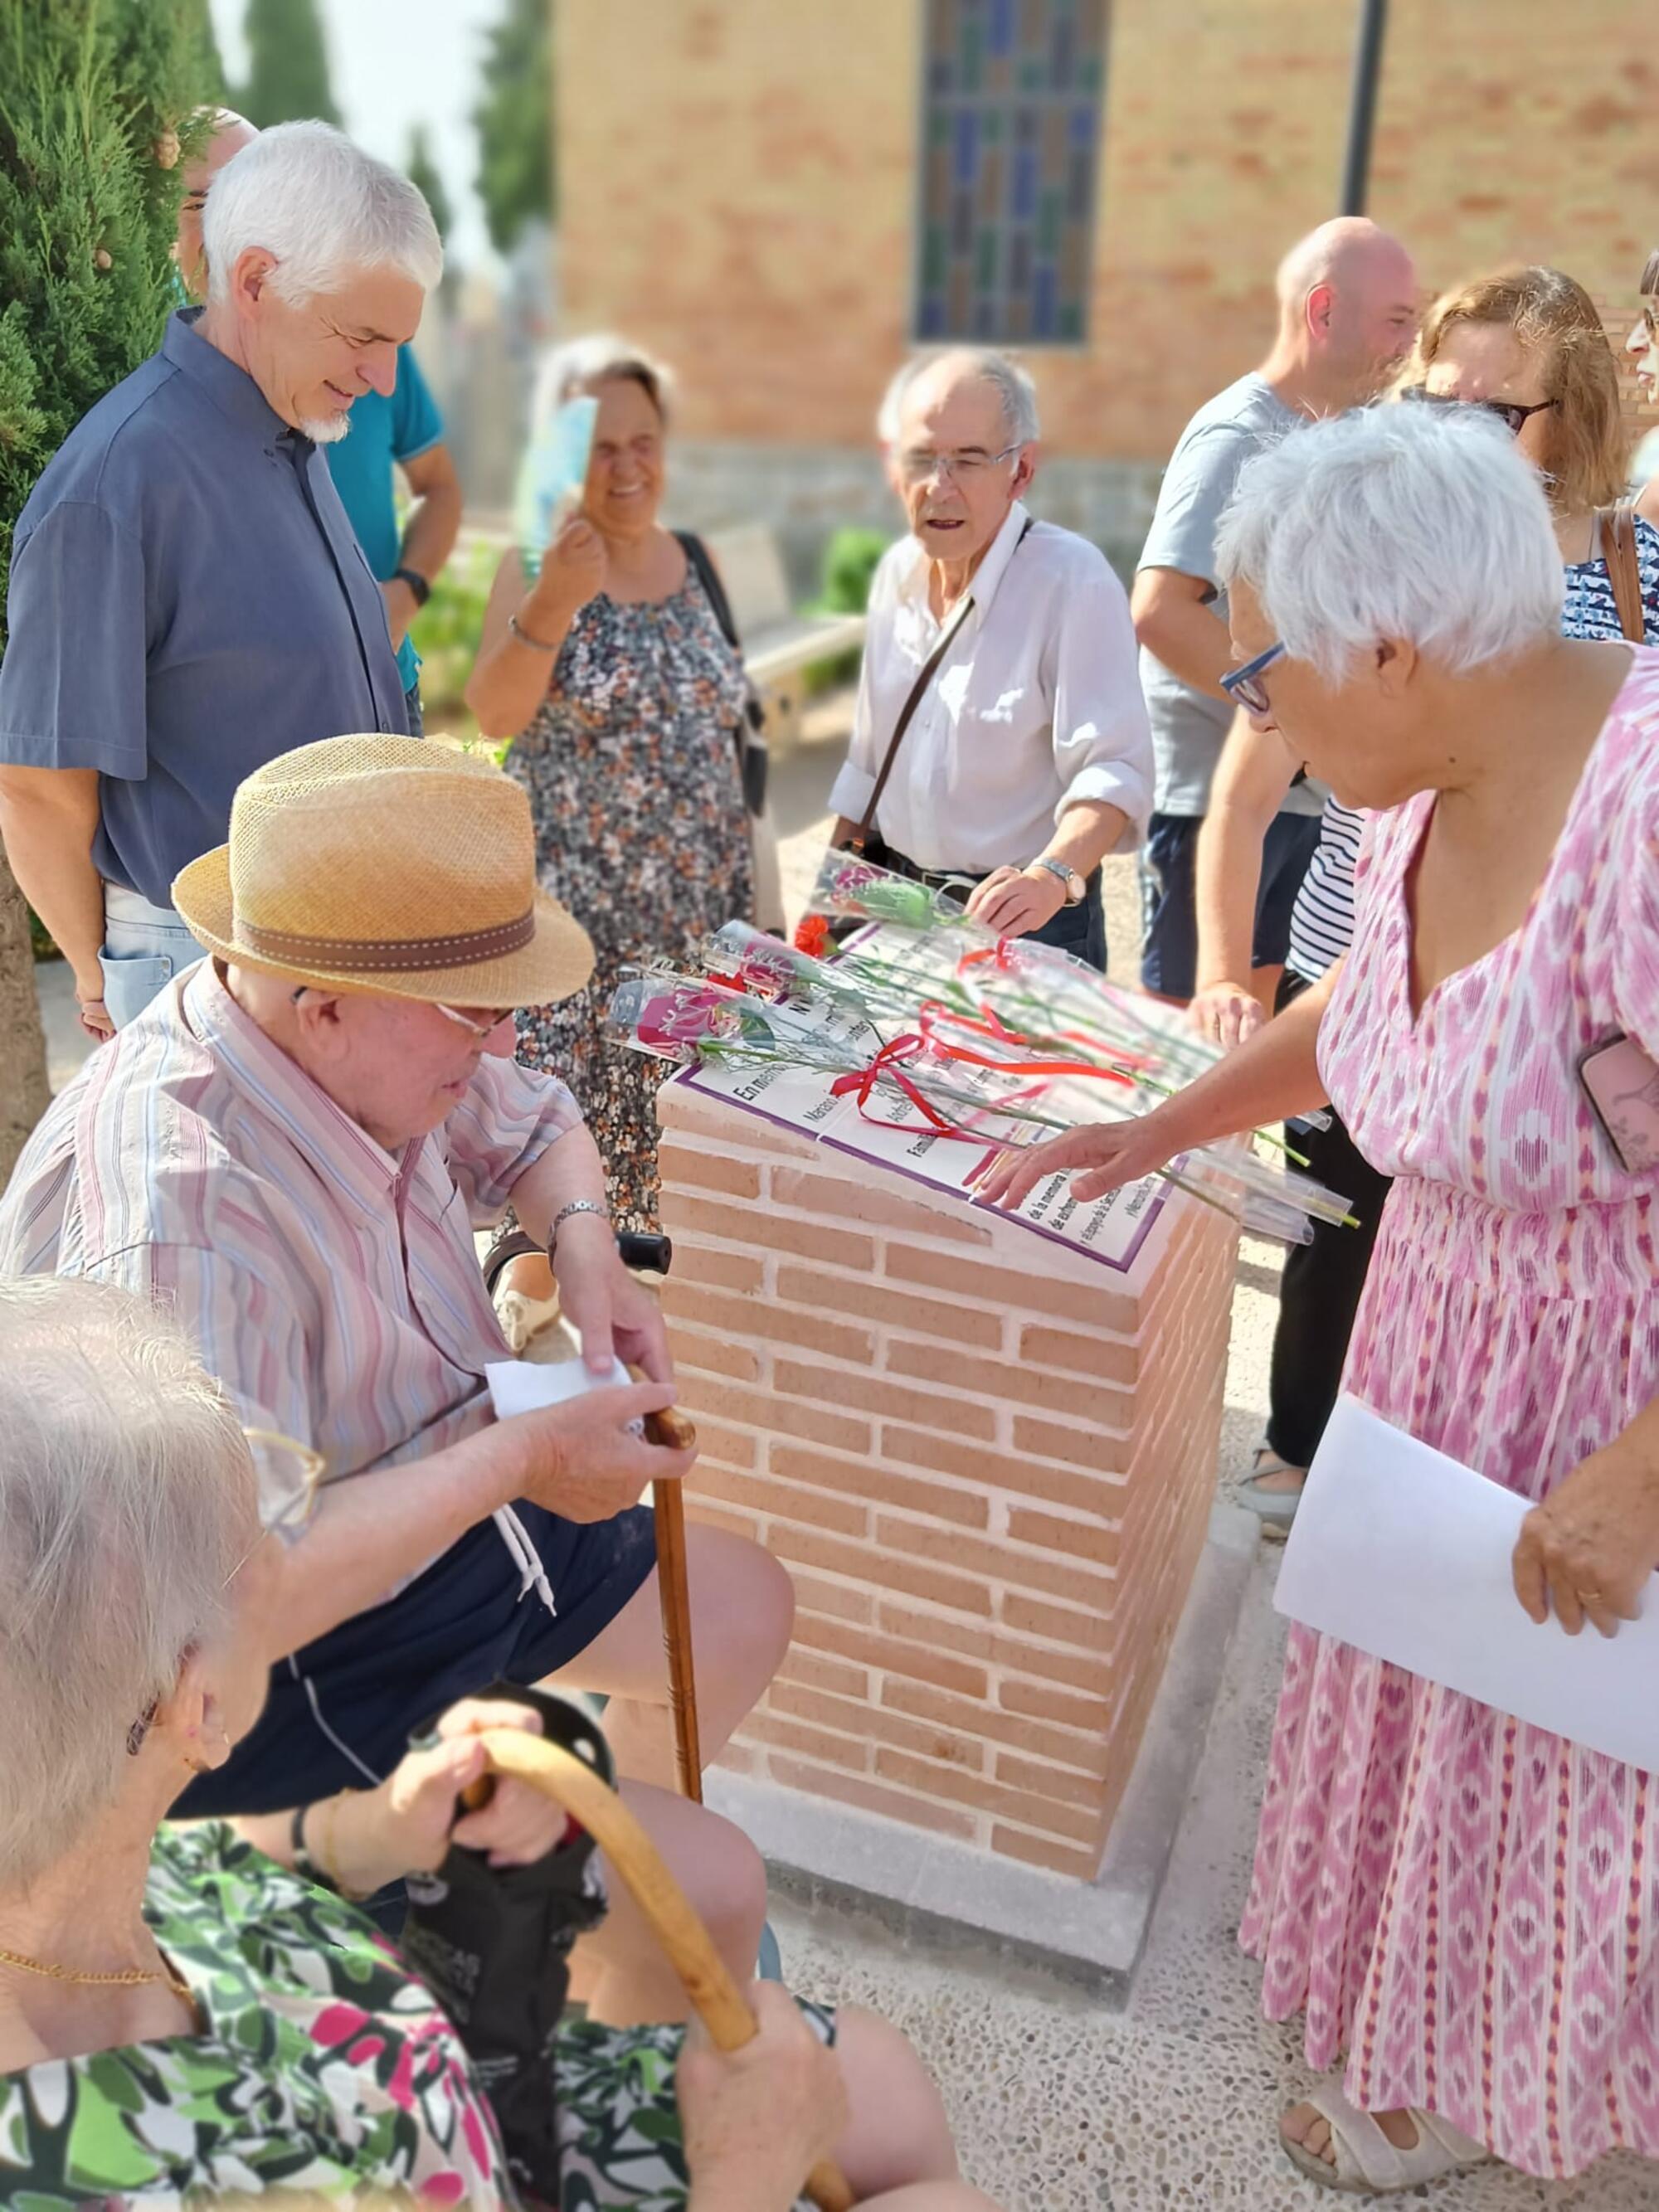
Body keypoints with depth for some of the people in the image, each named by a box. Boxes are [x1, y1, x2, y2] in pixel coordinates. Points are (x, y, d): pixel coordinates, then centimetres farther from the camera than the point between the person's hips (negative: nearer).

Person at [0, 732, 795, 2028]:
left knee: (743, 1607, 18)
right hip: (279, 1675, -8)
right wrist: (521, 1461, -30)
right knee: (708, 1893, -11)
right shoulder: (171, 1211, -37)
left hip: (430, 1509, 9)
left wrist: (583, 1245, -10)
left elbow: (532, 1124, 11)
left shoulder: (370, 1047, -10)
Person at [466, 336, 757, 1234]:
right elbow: (494, 714, -19)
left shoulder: (695, 564, 9)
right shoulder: (538, 565, -3)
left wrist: (750, 881, 14)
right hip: (574, 900, -4)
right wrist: (553, 602, -33)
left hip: (699, 897, 4)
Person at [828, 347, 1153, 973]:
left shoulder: (1073, 580, -17)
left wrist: (1054, 875, -43)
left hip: (1027, 923, -6)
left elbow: (1114, 769, -26)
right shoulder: (899, 569, 4)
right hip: (898, 907, 6)